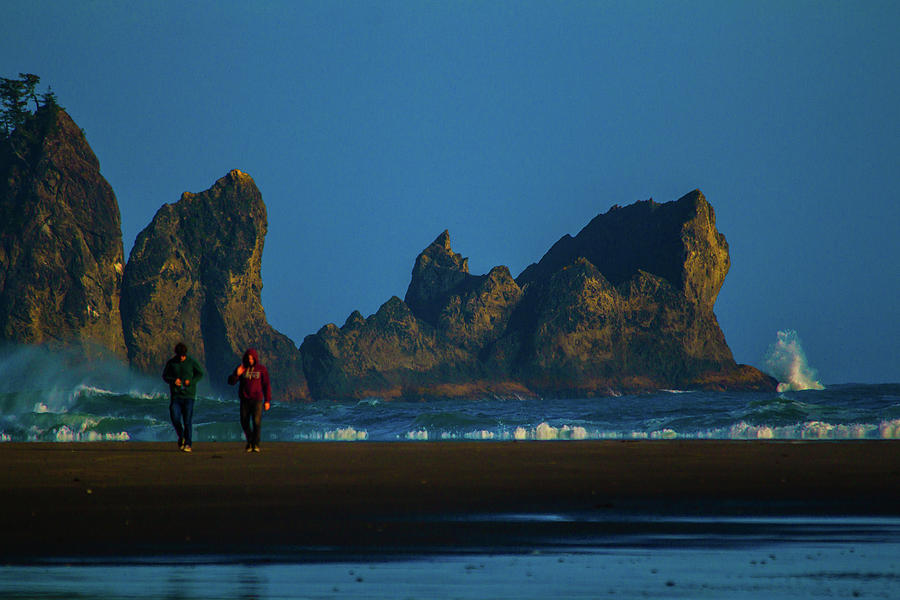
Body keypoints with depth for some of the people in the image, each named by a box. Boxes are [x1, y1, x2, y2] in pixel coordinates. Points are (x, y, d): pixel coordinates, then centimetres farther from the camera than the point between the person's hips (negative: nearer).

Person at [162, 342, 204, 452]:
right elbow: (165, 376, 9)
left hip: (188, 395, -1)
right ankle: (181, 437, 17)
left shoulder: (191, 362, 1)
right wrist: (173, 381, -12)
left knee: (187, 420, -5)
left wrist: (191, 381, -10)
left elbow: (200, 374, 8)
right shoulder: (171, 362, 4)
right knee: (175, 417, -10)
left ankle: (187, 444, 0)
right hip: (176, 395, 1)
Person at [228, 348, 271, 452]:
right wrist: (237, 374, -19)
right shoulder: (241, 368, 5)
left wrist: (267, 401, -1)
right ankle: (249, 442, 23)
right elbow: (231, 381, 0)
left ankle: (256, 444, -7)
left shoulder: (262, 369, 1)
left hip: (257, 400, -2)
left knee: (256, 422, -16)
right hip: (244, 400, 2)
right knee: (245, 423, 1)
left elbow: (266, 385, 4)